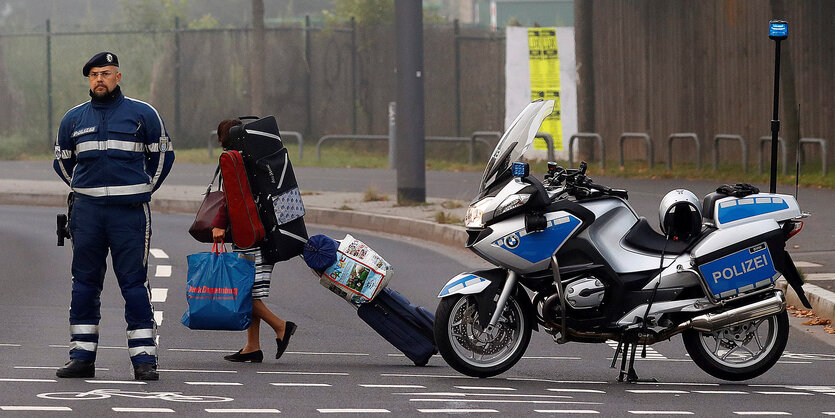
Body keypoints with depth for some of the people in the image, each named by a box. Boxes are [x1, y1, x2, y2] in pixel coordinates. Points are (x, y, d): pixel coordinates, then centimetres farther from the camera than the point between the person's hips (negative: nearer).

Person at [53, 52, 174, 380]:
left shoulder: (142, 114, 3)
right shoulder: (74, 119, 11)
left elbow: (163, 155, 13)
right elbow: (62, 160, 25)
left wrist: (143, 190, 10)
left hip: (129, 212, -3)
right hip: (87, 211, 3)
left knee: (134, 283, -5)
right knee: (84, 283, 4)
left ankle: (144, 358, -4)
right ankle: (82, 356, 9)